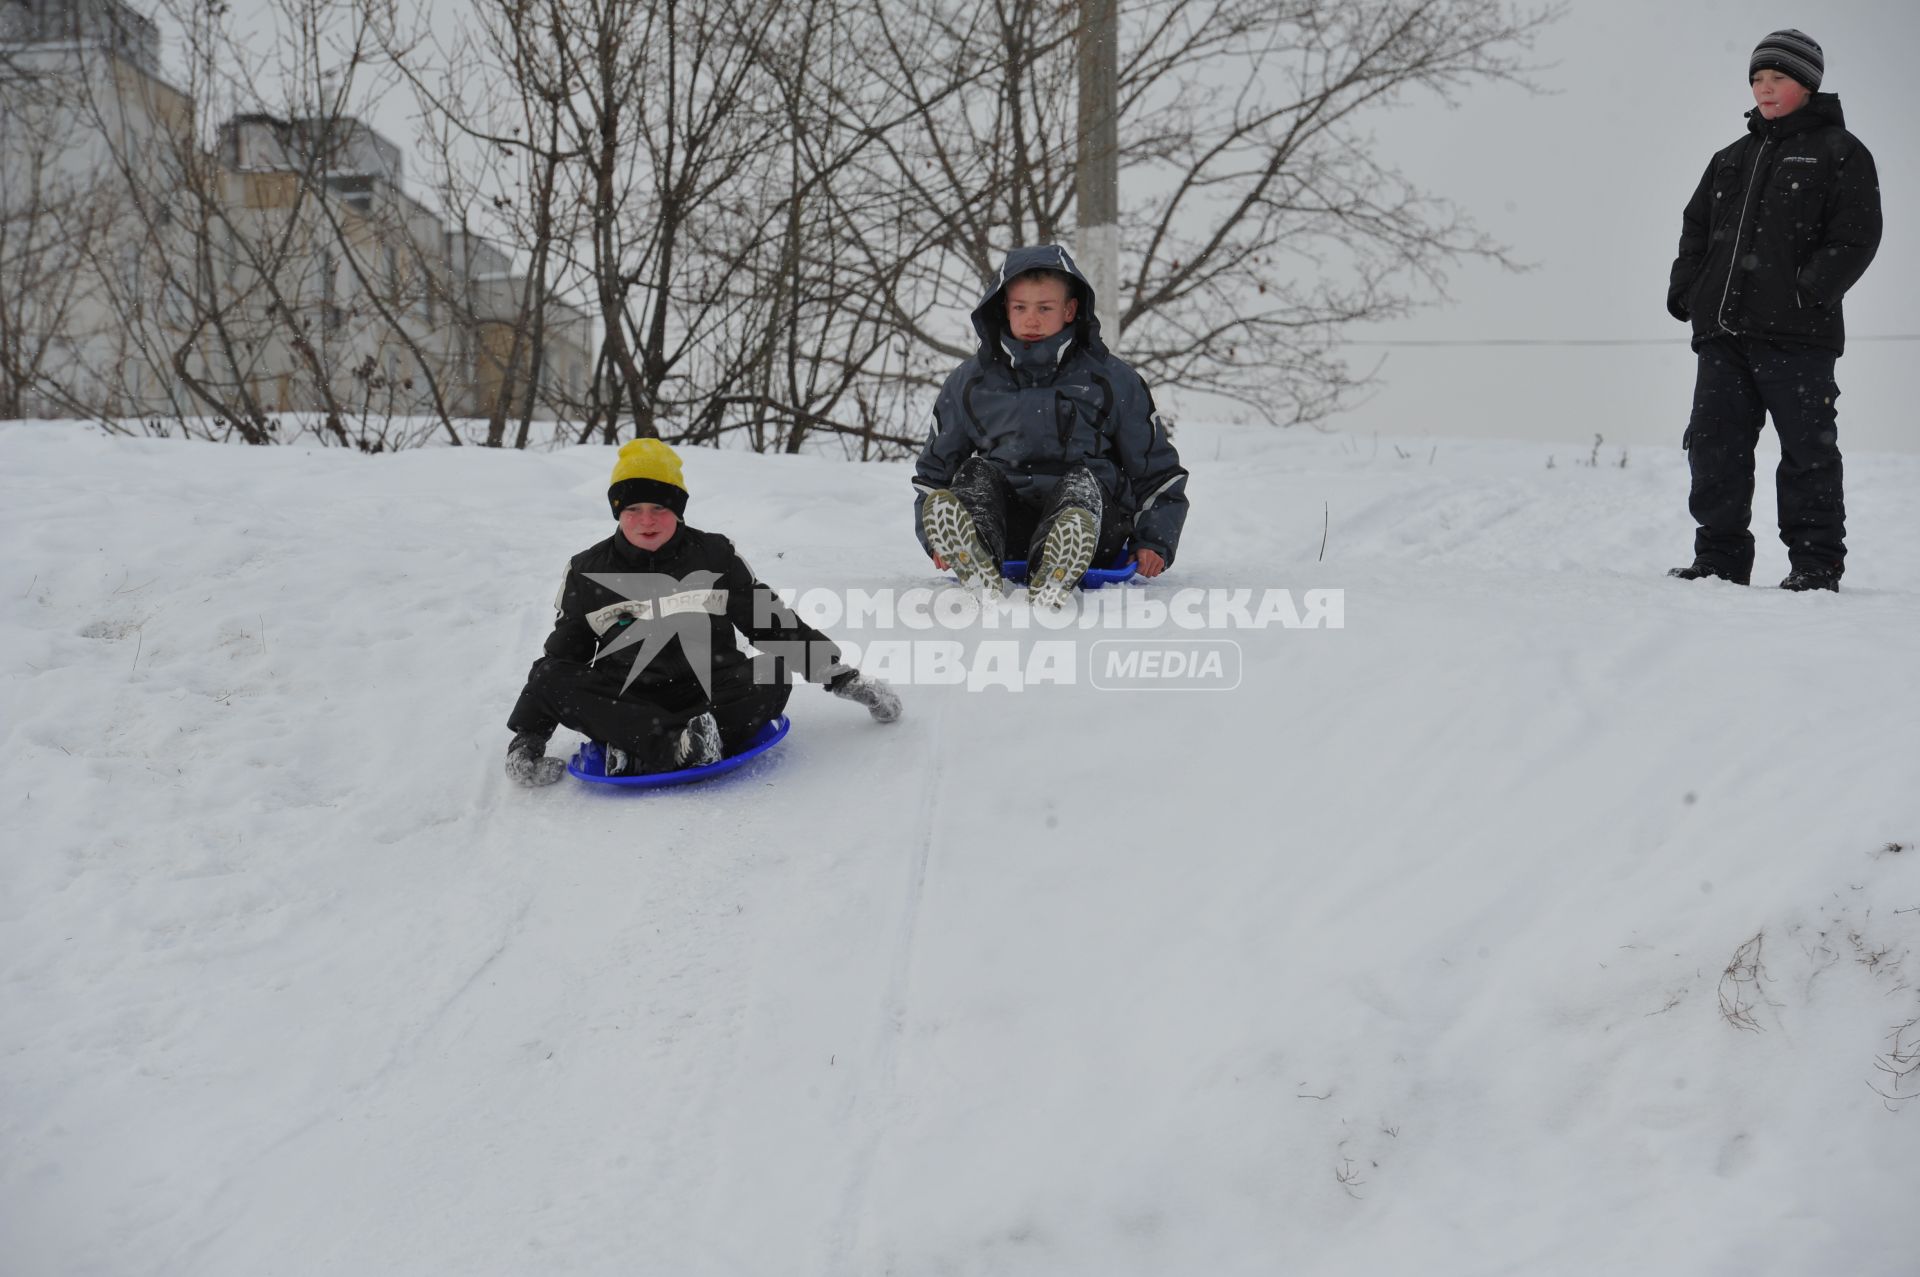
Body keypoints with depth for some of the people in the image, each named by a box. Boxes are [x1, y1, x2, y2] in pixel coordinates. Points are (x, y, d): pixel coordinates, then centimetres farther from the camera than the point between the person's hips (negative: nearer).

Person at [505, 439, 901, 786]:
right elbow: (558, 656, 12)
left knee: (774, 674, -28)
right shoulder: (588, 572, 5)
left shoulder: (714, 557, 4)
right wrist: (526, 737, 1)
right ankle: (680, 747, -40)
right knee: (553, 682, -27)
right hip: (627, 703, 0)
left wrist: (842, 677, 5)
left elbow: (774, 623, 10)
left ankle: (638, 755, -38)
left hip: (709, 695, 0)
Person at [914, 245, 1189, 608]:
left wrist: (1155, 541, 1)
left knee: (1081, 483, -32)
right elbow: (934, 468, 22)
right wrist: (934, 537, 5)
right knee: (975, 474, -27)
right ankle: (980, 579, -57)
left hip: (1096, 527, -1)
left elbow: (1158, 469, 14)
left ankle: (1051, 585, -61)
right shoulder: (970, 383, 14)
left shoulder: (1111, 379, 10)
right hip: (1005, 525, 2)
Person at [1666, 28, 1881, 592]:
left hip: (1796, 334, -6)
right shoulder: (1731, 160, 21)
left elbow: (1856, 235, -5)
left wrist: (1810, 292, -18)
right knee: (1715, 446, 4)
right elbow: (1696, 227, 22)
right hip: (1721, 333, 6)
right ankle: (1720, 559, 12)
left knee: (1807, 449, -1)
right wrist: (1687, 288, 5)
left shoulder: (1839, 152, 4)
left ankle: (1816, 563, 6)